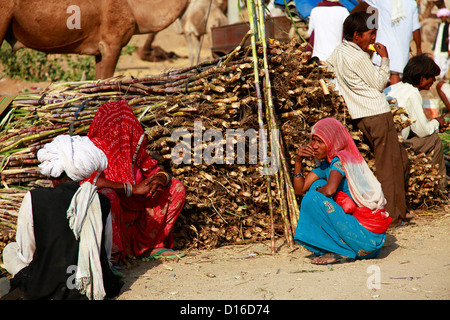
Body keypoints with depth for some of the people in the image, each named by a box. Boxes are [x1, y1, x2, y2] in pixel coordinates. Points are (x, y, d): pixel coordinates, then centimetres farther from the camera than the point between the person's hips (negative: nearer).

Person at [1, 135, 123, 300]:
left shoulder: (33, 199, -10)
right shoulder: (102, 202, -3)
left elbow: (26, 254, 0)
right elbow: (105, 253, 9)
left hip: (47, 290, -2)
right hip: (96, 288, 2)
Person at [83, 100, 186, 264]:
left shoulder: (132, 147, 7)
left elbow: (155, 170, 12)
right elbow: (91, 181, -29)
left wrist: (160, 179, -16)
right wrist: (133, 189, -28)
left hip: (135, 212, 7)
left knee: (177, 188, 4)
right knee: (107, 195, -38)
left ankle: (147, 246, 1)